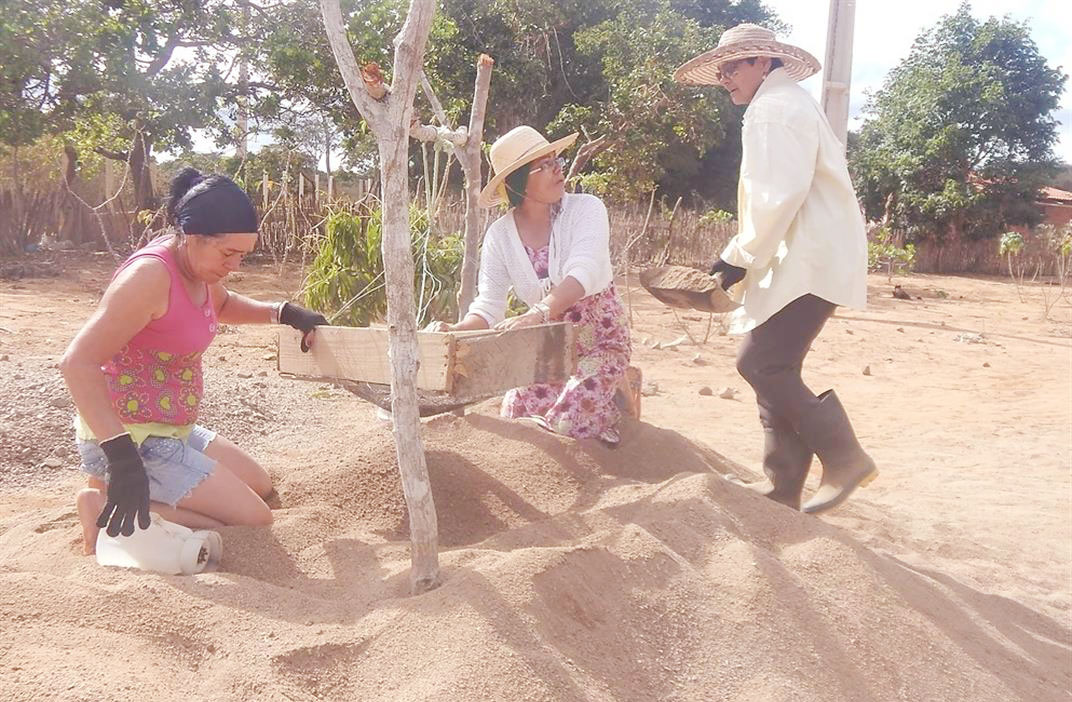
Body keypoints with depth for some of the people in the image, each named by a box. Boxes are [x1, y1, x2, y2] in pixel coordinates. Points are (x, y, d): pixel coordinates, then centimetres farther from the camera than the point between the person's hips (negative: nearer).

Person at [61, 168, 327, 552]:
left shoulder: (198, 264, 2)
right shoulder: (151, 275, -25)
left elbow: (222, 305, 27)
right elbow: (78, 362, -30)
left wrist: (284, 312, 10)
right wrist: (121, 455, -36)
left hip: (172, 430, 10)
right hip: (126, 435, -10)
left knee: (260, 487, 22)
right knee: (254, 521, -10)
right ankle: (109, 507, -9)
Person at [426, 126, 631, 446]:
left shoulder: (586, 209, -15)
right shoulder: (500, 234, -6)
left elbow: (583, 273, -32)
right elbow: (489, 304, -9)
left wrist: (537, 313, -50)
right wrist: (458, 329, -32)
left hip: (600, 339, -4)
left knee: (564, 423, -20)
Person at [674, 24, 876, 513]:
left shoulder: (775, 107, -7)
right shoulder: (785, 105, 25)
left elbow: (779, 196, -20)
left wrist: (740, 257, -13)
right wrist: (745, 257, 14)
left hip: (809, 263, -10)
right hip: (801, 261, 10)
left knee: (760, 363, -13)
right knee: (773, 367, 7)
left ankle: (845, 459, -4)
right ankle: (783, 487, 10)